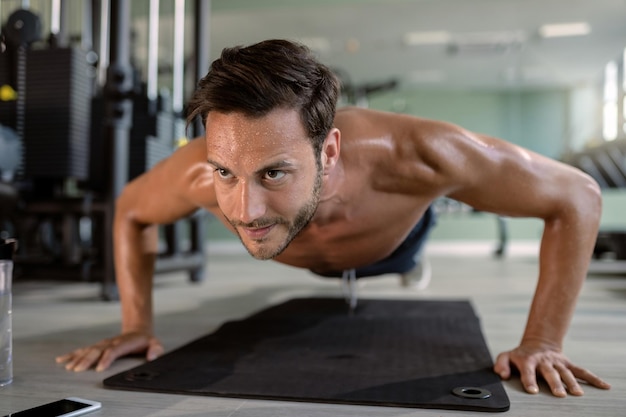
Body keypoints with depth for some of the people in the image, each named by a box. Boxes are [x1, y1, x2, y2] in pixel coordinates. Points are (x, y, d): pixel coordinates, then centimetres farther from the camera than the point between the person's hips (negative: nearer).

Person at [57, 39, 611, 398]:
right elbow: (131, 210, -19)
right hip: (312, 259, 1)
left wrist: (541, 341, -38)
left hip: (396, 236, -1)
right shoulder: (199, 172, -45)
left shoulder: (407, 156, -51)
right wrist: (137, 324, -25)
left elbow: (576, 195, -37)